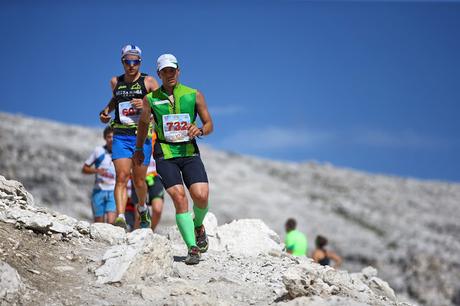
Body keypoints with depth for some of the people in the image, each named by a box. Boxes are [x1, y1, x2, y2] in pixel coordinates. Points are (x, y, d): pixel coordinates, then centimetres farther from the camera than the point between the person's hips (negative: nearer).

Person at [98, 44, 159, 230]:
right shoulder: (115, 82, 10)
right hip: (120, 136, 2)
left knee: (138, 181, 7)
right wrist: (106, 111, 13)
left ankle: (142, 207, 37)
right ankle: (120, 217, -22)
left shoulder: (148, 82, 0)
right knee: (121, 177, -14)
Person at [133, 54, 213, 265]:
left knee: (201, 196, -16)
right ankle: (192, 248, -13)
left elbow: (209, 125, 7)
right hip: (165, 154, -1)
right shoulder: (150, 99, 4)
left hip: (190, 152, 1)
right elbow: (143, 123, 22)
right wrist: (138, 149, 29)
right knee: (179, 197, -17)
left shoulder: (194, 95, 3)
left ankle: (198, 225, 19)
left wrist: (199, 130, -15)